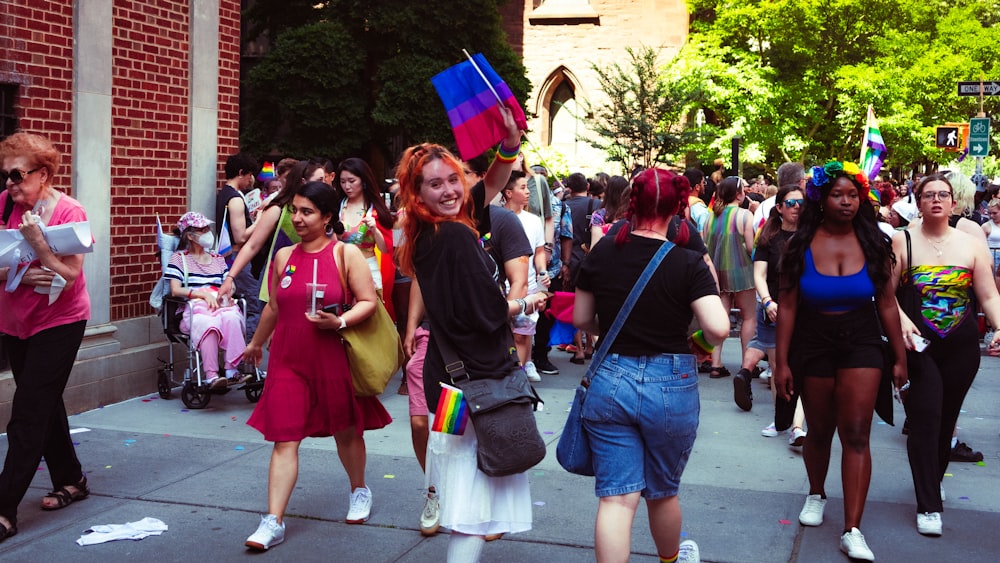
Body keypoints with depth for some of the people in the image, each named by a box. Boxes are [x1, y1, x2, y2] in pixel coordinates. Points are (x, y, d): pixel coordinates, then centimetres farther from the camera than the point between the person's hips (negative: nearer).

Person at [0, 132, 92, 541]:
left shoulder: (69, 212, -15)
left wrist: (37, 241, -30)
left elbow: (68, 276, -21)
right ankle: (70, 481, 32)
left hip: (59, 322, -6)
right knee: (44, 405, 16)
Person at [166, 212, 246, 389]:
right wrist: (204, 294, -11)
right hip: (194, 308, -3)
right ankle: (211, 375, -45)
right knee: (208, 323, -40)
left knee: (231, 318, -35)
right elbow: (175, 290, 0)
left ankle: (231, 369, -39)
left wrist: (227, 291, -6)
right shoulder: (179, 258, 14)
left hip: (221, 305, 3)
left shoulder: (218, 258, 28)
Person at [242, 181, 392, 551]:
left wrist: (339, 322, -24)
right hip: (288, 359, 3)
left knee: (346, 431, 15)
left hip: (333, 359, -2)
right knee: (284, 440, -3)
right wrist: (256, 343, 30)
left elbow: (368, 302, -8)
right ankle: (273, 521, -1)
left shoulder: (346, 253, -5)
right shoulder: (284, 256, 6)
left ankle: (359, 490, 40)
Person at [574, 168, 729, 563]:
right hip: (671, 384, -1)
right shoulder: (689, 264, -12)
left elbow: (581, 320, 7)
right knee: (662, 492, 21)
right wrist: (704, 343, 3)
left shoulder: (601, 253, -2)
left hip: (610, 381, 1)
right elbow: (718, 329, -20)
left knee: (616, 497, 3)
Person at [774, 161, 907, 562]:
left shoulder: (873, 244, -3)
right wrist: (781, 361, -7)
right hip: (812, 345, 0)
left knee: (856, 434, -7)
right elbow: (787, 306, -5)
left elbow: (887, 304, 1)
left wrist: (899, 357, 3)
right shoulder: (800, 245, -6)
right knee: (819, 431, 12)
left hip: (861, 346, 0)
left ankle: (852, 530, -5)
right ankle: (816, 495, 41)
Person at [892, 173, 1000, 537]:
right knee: (925, 421, -8)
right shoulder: (902, 242, 0)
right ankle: (929, 505, -2)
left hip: (961, 349, 3)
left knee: (946, 421, 11)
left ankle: (932, 482, 33)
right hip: (918, 347, -2)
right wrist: (903, 322, -20)